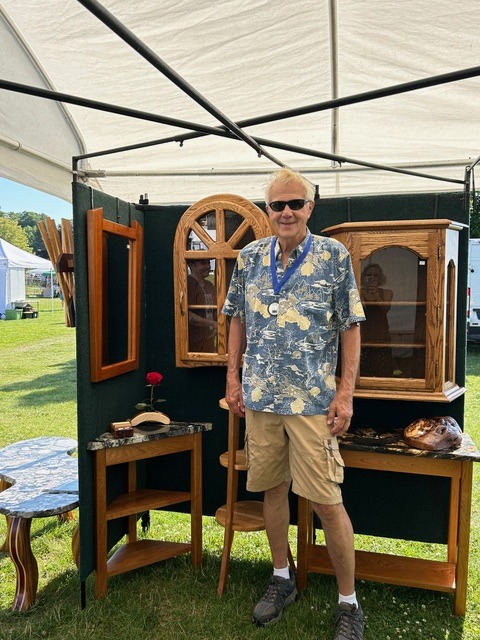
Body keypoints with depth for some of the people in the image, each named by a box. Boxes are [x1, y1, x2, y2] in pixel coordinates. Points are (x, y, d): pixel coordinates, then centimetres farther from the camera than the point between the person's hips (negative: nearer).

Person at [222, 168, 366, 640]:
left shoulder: (333, 255, -3)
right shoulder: (249, 257, 7)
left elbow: (350, 328, -3)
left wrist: (346, 393, -8)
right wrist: (233, 378, 7)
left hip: (313, 401, -4)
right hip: (259, 397, 4)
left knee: (326, 502, 1)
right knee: (272, 488, 16)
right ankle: (282, 578, 37)